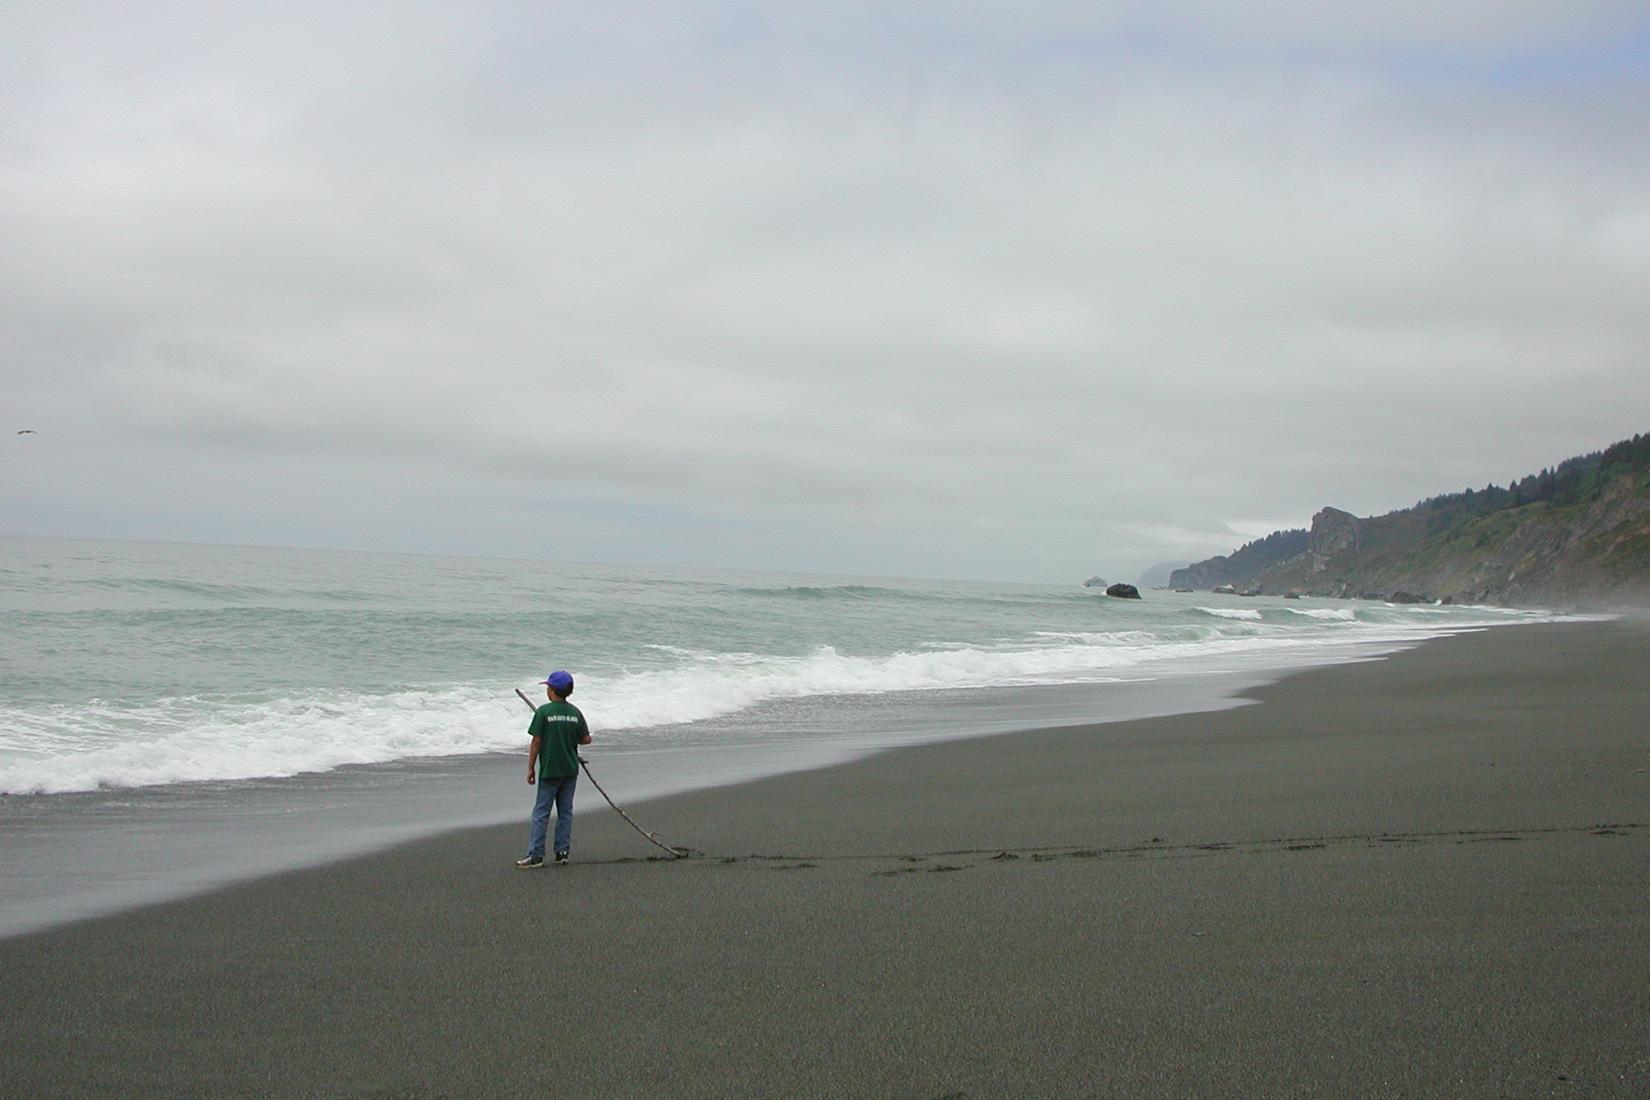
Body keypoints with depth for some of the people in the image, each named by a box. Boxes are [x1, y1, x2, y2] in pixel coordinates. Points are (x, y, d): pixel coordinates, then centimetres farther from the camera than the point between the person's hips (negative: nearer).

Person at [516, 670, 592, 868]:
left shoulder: (544, 712, -11)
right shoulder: (575, 712, 1)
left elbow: (536, 742, -10)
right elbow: (586, 739, 4)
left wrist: (531, 767, -3)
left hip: (550, 770, -4)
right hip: (570, 770, 4)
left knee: (541, 812, 0)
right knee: (565, 811, 12)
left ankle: (535, 855, -3)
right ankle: (562, 852, 12)